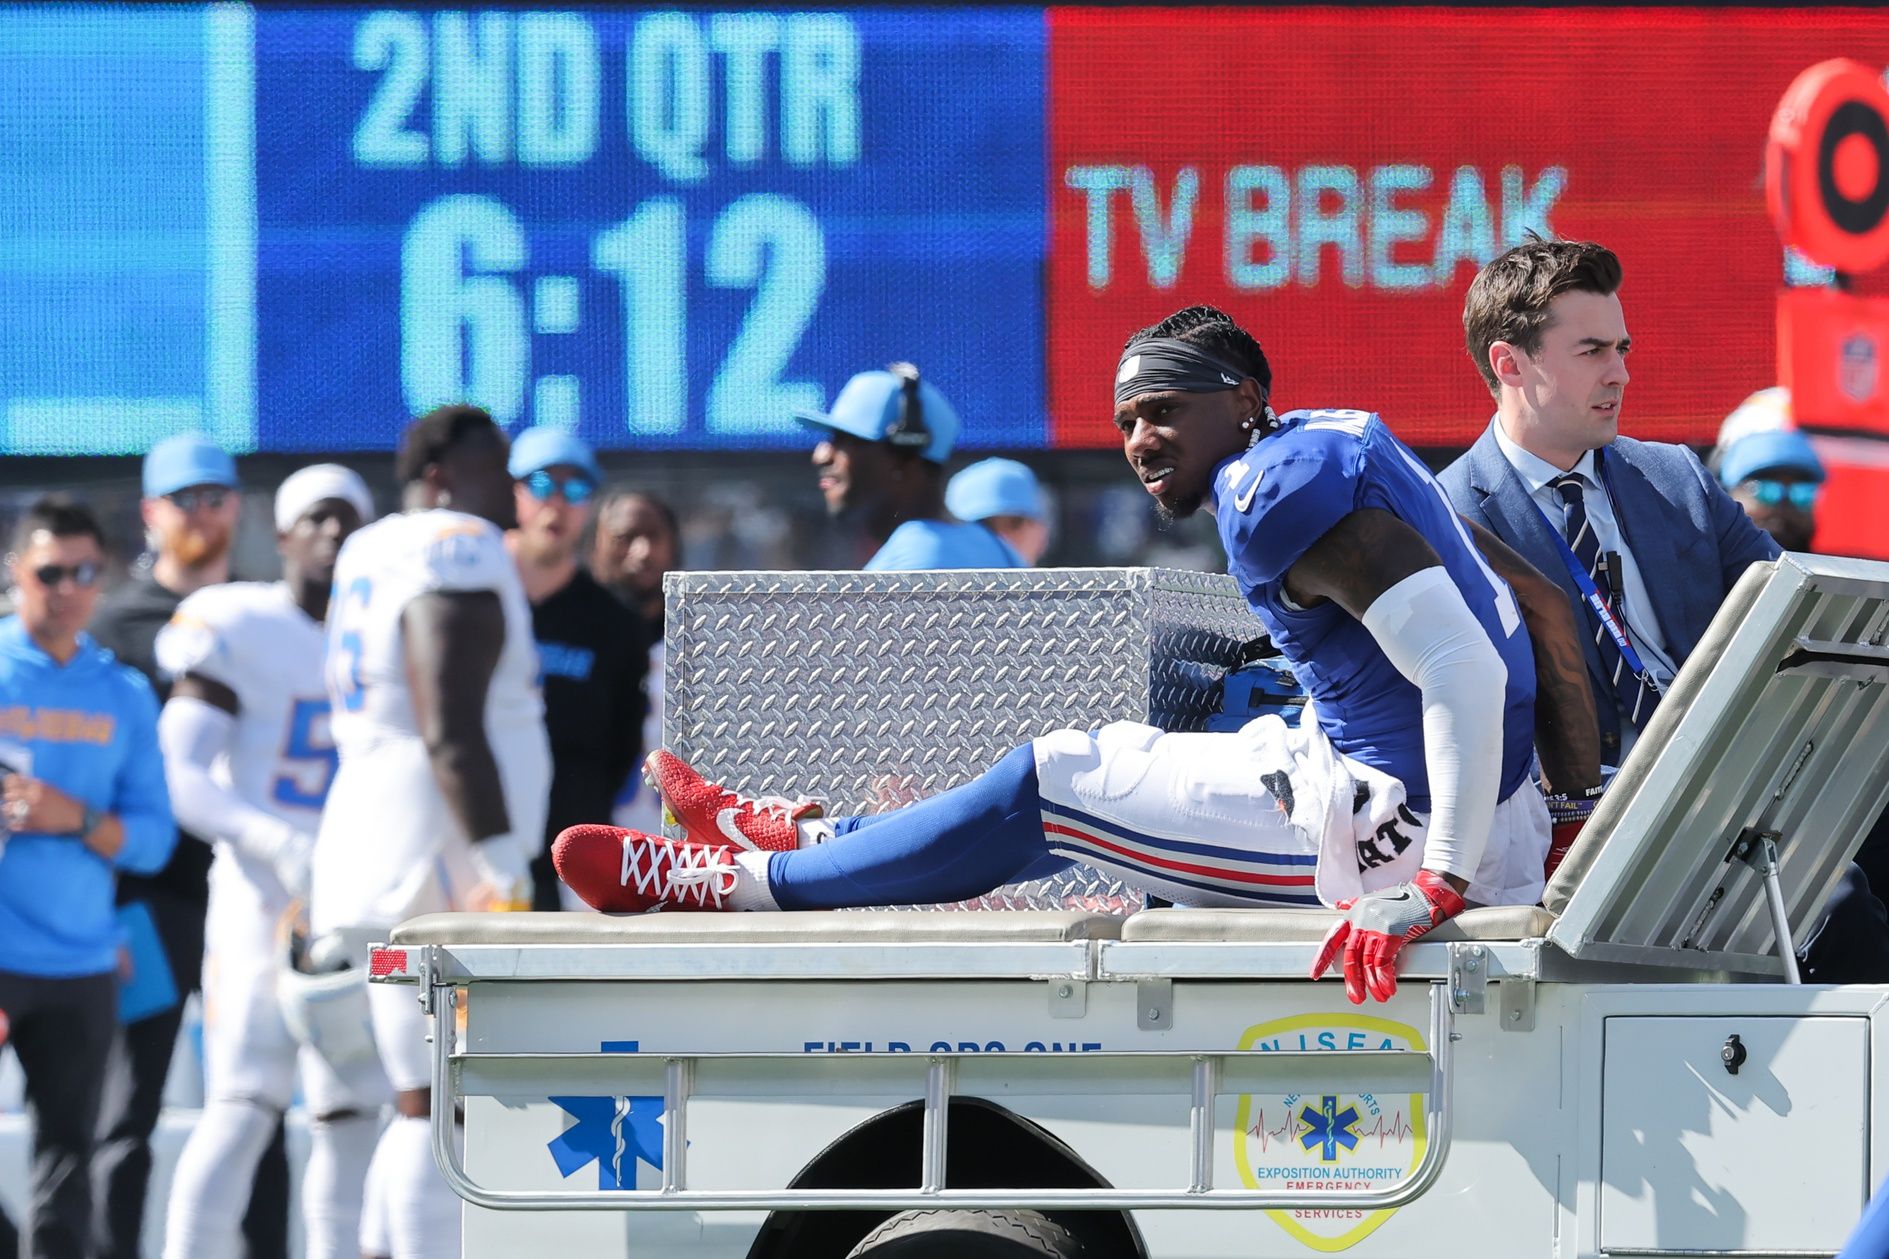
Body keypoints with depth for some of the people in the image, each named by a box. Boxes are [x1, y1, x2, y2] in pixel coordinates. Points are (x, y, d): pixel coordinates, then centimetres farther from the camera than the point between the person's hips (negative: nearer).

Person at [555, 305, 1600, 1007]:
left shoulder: (1279, 491, -16)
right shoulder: (1339, 448, 16)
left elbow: (1465, 669, -28)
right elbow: (1539, 605, 19)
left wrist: (1440, 881, -32)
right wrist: (1588, 797, 17)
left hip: (1400, 823, -10)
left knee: (1052, 783, 3)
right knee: (1107, 767, 25)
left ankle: (734, 883, 14)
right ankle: (808, 839, 41)